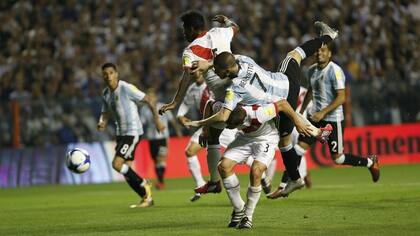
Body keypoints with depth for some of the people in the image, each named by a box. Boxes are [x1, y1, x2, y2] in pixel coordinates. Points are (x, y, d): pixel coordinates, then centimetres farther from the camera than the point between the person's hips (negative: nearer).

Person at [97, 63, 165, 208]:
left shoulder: (126, 88, -14)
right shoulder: (105, 94, 9)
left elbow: (148, 100, -10)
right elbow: (105, 113, 15)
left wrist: (157, 120, -9)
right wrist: (102, 123, -8)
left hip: (132, 131, -8)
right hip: (121, 133, 8)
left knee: (117, 164, -17)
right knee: (126, 169, 6)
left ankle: (144, 185, -1)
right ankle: (146, 197, 17)